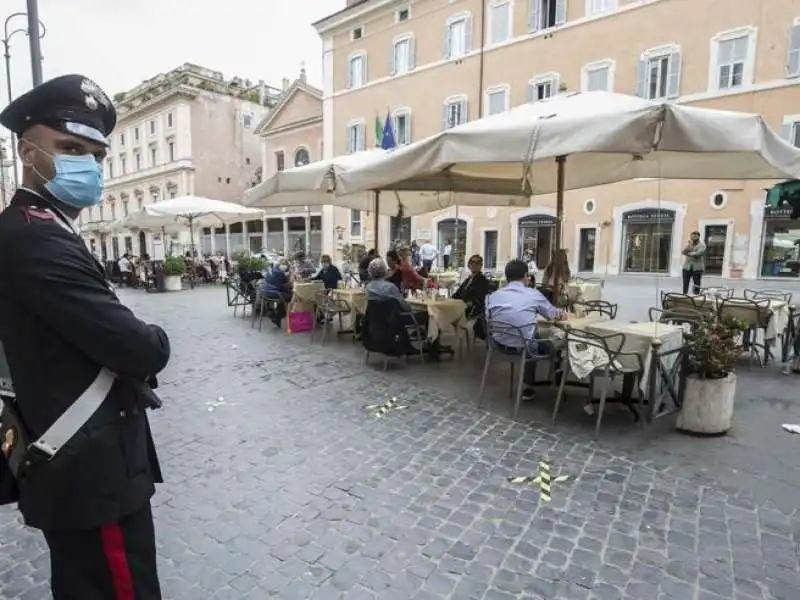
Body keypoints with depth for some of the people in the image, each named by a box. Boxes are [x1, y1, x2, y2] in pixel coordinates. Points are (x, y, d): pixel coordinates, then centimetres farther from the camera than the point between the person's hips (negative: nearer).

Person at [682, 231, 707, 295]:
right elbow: (683, 252, -3)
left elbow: (698, 253, -16)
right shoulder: (688, 244, 14)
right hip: (687, 267, 4)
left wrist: (688, 254, -6)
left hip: (697, 268, -4)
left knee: (696, 285, -4)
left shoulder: (702, 245, 1)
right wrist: (690, 245, -12)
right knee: (685, 284, 4)